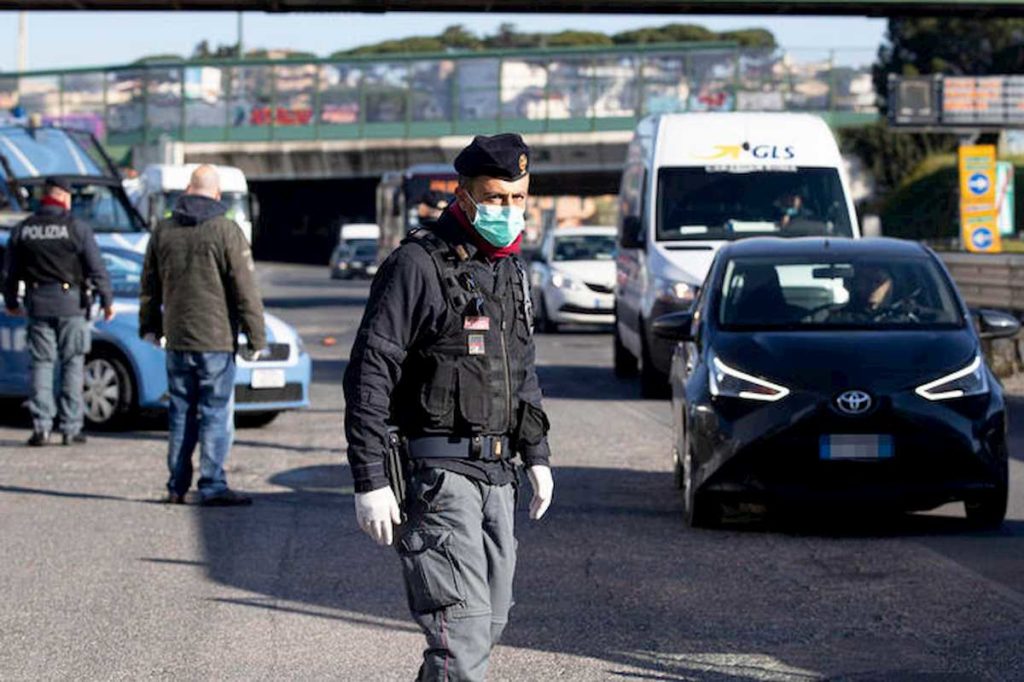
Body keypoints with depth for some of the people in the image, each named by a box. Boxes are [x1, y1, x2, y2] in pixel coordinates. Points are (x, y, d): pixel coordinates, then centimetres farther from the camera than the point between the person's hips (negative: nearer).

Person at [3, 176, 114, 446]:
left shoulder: (22, 230, 6)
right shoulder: (77, 228, -5)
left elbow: (11, 271, 12)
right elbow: (96, 268, -7)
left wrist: (11, 302, 24)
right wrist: (107, 300, 2)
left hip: (38, 303, 3)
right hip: (71, 303, -3)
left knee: (41, 364, 7)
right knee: (72, 364, 3)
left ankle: (41, 427, 0)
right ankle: (71, 428, 2)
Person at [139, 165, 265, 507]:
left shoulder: (163, 230, 8)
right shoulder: (226, 231, -8)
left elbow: (149, 286, 16)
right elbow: (244, 290, -9)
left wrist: (149, 325, 28)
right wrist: (255, 337, -4)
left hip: (176, 340, 5)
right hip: (216, 338, -5)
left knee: (181, 412, 11)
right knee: (216, 413, -4)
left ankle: (177, 486, 12)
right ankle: (212, 485, -9)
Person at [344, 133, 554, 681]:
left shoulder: (511, 271, 14)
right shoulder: (417, 265, -11)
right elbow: (369, 375, -14)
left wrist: (536, 454, 21)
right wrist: (369, 481, -18)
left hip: (496, 473, 8)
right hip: (437, 472, -8)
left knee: (489, 622, 12)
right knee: (462, 628, -16)